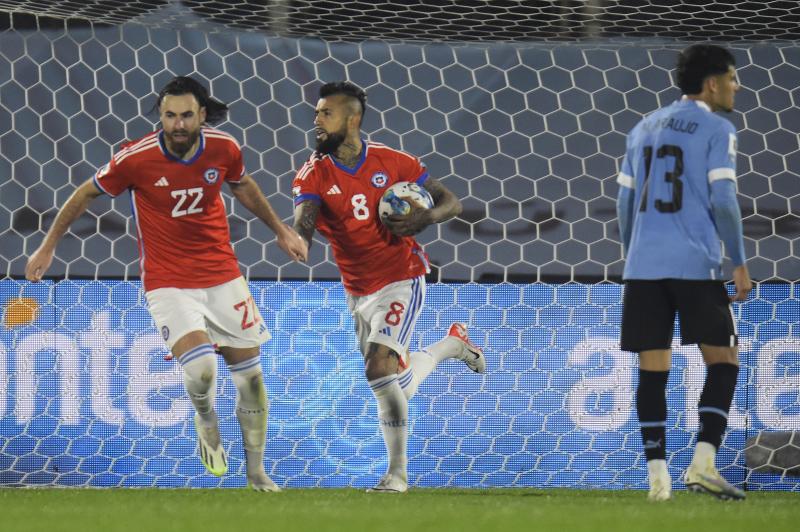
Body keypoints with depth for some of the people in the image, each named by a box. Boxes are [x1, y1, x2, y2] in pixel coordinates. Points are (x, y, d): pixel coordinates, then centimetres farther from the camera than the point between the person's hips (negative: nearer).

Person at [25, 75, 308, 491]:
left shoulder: (223, 148, -7)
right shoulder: (136, 158, -16)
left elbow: (242, 185, 17)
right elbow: (86, 193, 0)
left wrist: (281, 230, 25)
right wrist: (47, 247, 4)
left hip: (223, 276, 4)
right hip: (168, 281, -4)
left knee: (249, 374, 6)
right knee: (201, 367, -26)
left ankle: (256, 472, 25)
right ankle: (206, 421, 9)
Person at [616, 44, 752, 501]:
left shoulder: (644, 129, 17)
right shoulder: (716, 129, -2)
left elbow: (625, 201, 18)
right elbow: (723, 199, -10)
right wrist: (739, 263, -6)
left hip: (643, 264, 5)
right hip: (695, 263, -5)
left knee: (653, 369, 5)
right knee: (724, 360, 3)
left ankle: (657, 473, -1)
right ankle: (703, 463, -10)